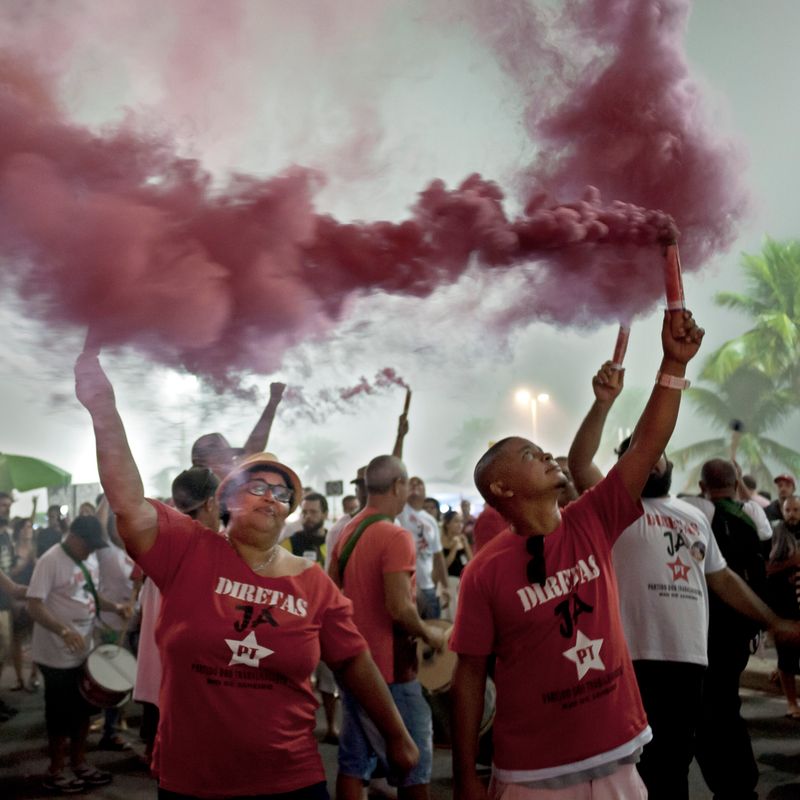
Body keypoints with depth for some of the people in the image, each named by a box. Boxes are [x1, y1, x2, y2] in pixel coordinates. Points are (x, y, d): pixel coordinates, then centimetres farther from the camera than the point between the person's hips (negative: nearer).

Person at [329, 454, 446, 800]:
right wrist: (428, 634, -8)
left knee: (353, 762, 12)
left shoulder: (347, 532, 8)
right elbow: (399, 608, -25)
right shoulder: (395, 536, -18)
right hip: (389, 667, -8)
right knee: (413, 766, 4)